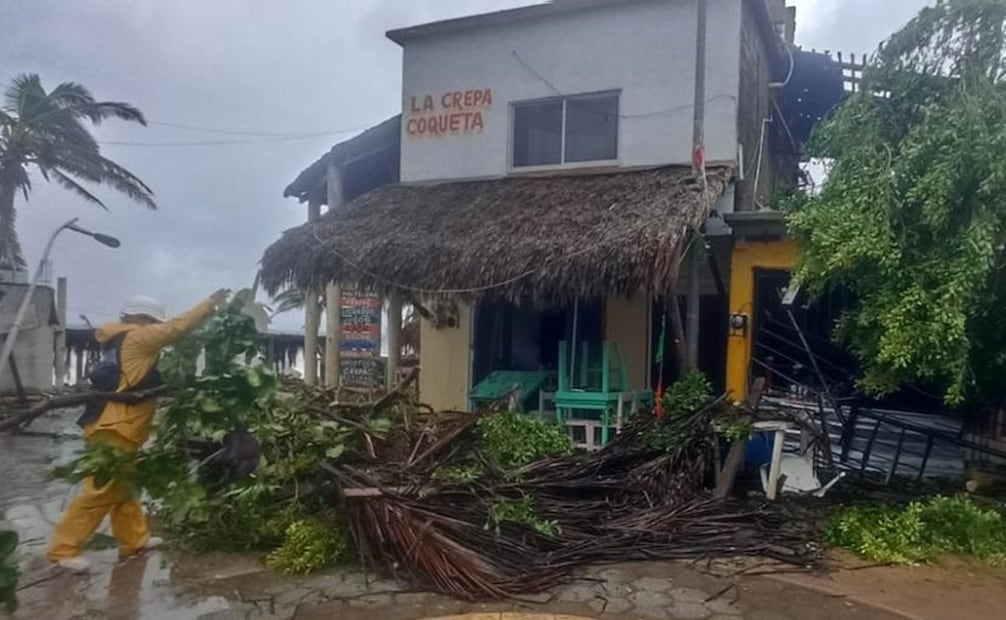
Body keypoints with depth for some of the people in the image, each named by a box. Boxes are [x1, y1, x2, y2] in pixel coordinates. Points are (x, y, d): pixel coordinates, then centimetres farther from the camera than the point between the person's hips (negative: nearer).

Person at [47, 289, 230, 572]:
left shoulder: (121, 340, 18)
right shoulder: (135, 338, -10)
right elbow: (177, 327, -13)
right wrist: (211, 303, -7)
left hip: (119, 428, 11)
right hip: (113, 430, -11)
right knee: (101, 492, -7)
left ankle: (134, 539, 24)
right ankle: (64, 549, -1)